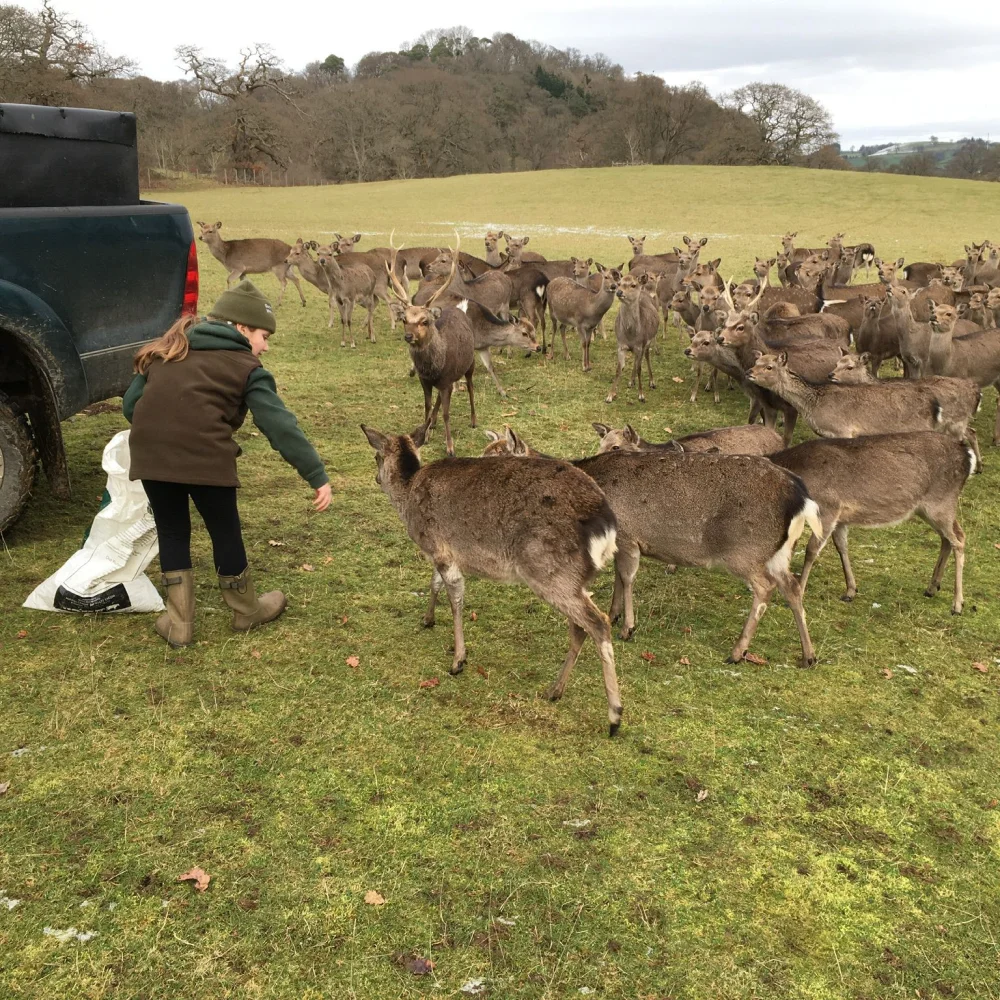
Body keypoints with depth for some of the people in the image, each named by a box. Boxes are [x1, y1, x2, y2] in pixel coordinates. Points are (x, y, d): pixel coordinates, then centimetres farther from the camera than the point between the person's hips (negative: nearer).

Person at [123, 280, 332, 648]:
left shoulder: (168, 350, 26)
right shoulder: (246, 367, 9)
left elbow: (130, 403, 22)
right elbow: (280, 426, 0)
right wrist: (317, 476, 0)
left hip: (149, 455, 4)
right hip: (205, 457, -4)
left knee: (172, 533, 20)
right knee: (225, 532, 15)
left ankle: (178, 623, 24)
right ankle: (247, 611, 34)